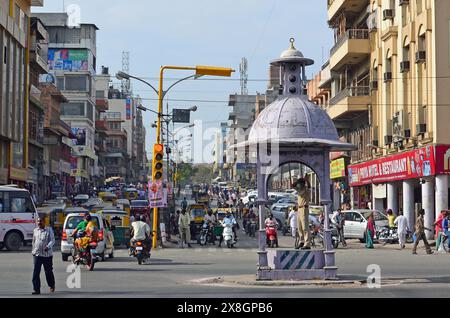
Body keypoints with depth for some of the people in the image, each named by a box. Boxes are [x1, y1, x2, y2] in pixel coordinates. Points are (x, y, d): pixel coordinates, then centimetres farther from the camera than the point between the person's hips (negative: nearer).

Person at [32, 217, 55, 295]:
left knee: (48, 271, 10)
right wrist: (33, 250, 20)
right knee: (36, 272, -10)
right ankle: (36, 289, -9)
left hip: (47, 254, -2)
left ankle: (52, 286, 34)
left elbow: (52, 240, -9)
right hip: (37, 254, 2)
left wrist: (48, 246, -26)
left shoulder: (49, 230, -2)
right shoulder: (35, 231, 10)